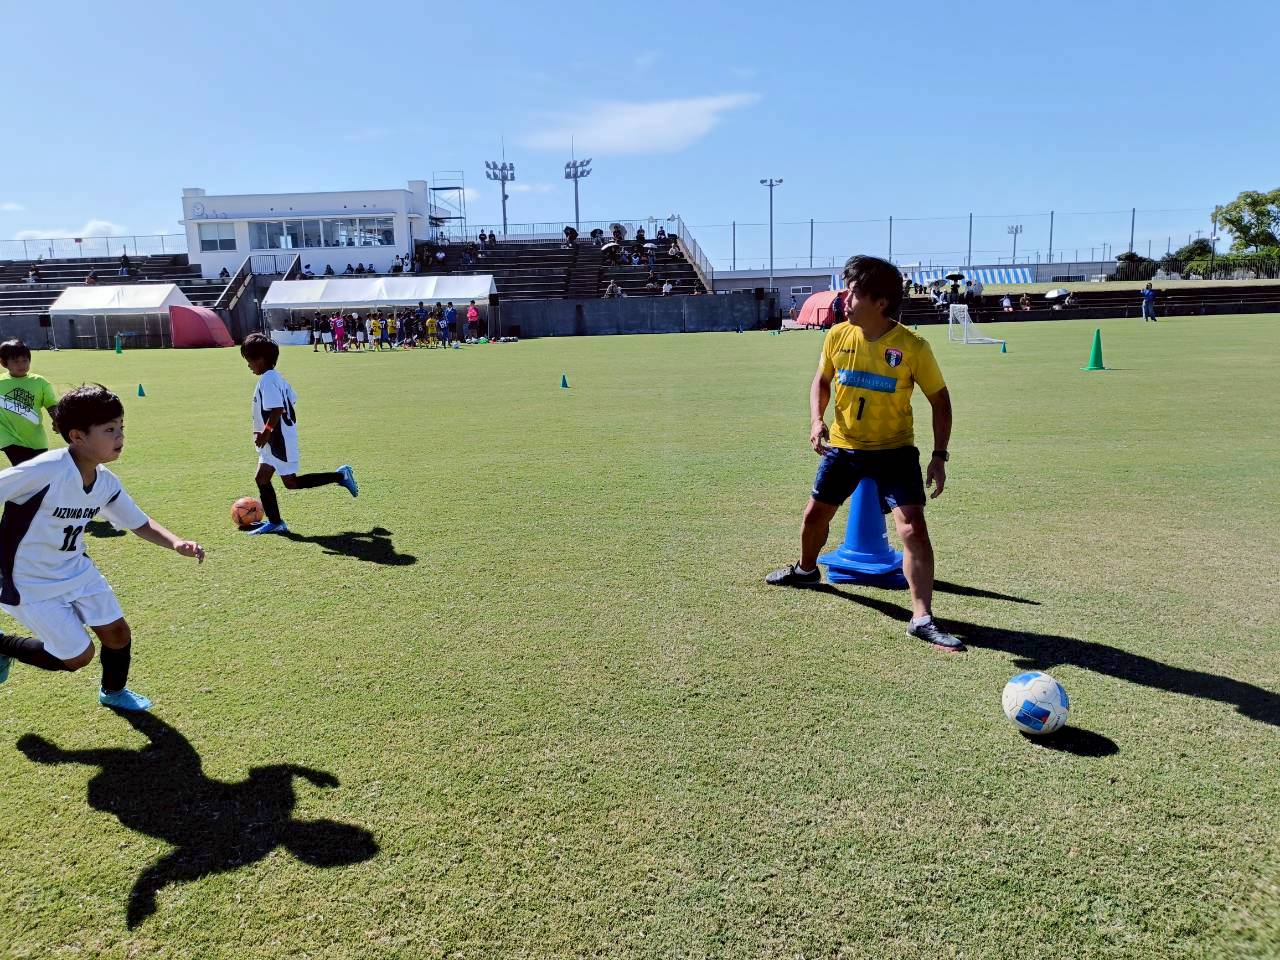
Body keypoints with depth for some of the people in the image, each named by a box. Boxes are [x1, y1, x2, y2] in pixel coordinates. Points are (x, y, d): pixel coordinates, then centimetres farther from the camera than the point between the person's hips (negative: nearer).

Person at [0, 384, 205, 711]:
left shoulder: (106, 482, -6)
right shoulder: (44, 471, -29)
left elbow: (140, 523, 4)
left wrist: (176, 543, -15)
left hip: (76, 571, 6)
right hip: (31, 584, -6)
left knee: (118, 633, 9)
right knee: (79, 656, 0)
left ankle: (113, 693, 38)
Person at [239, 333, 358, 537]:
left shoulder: (267, 380, -19)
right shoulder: (276, 377, 11)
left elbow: (277, 409, -27)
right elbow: (292, 400, 17)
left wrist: (266, 432, -20)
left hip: (280, 440, -10)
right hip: (275, 440, 10)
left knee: (291, 482, -3)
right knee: (261, 478, 10)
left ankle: (341, 476, 1)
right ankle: (275, 522, 15)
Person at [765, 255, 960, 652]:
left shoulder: (913, 347, -17)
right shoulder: (837, 336, -7)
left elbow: (940, 400, -6)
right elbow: (822, 381, 9)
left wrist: (939, 456, -12)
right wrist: (817, 420, -9)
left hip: (894, 449, -4)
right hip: (842, 446, 4)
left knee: (913, 528, -16)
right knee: (816, 514, 17)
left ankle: (922, 618, -6)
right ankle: (806, 570, 47)